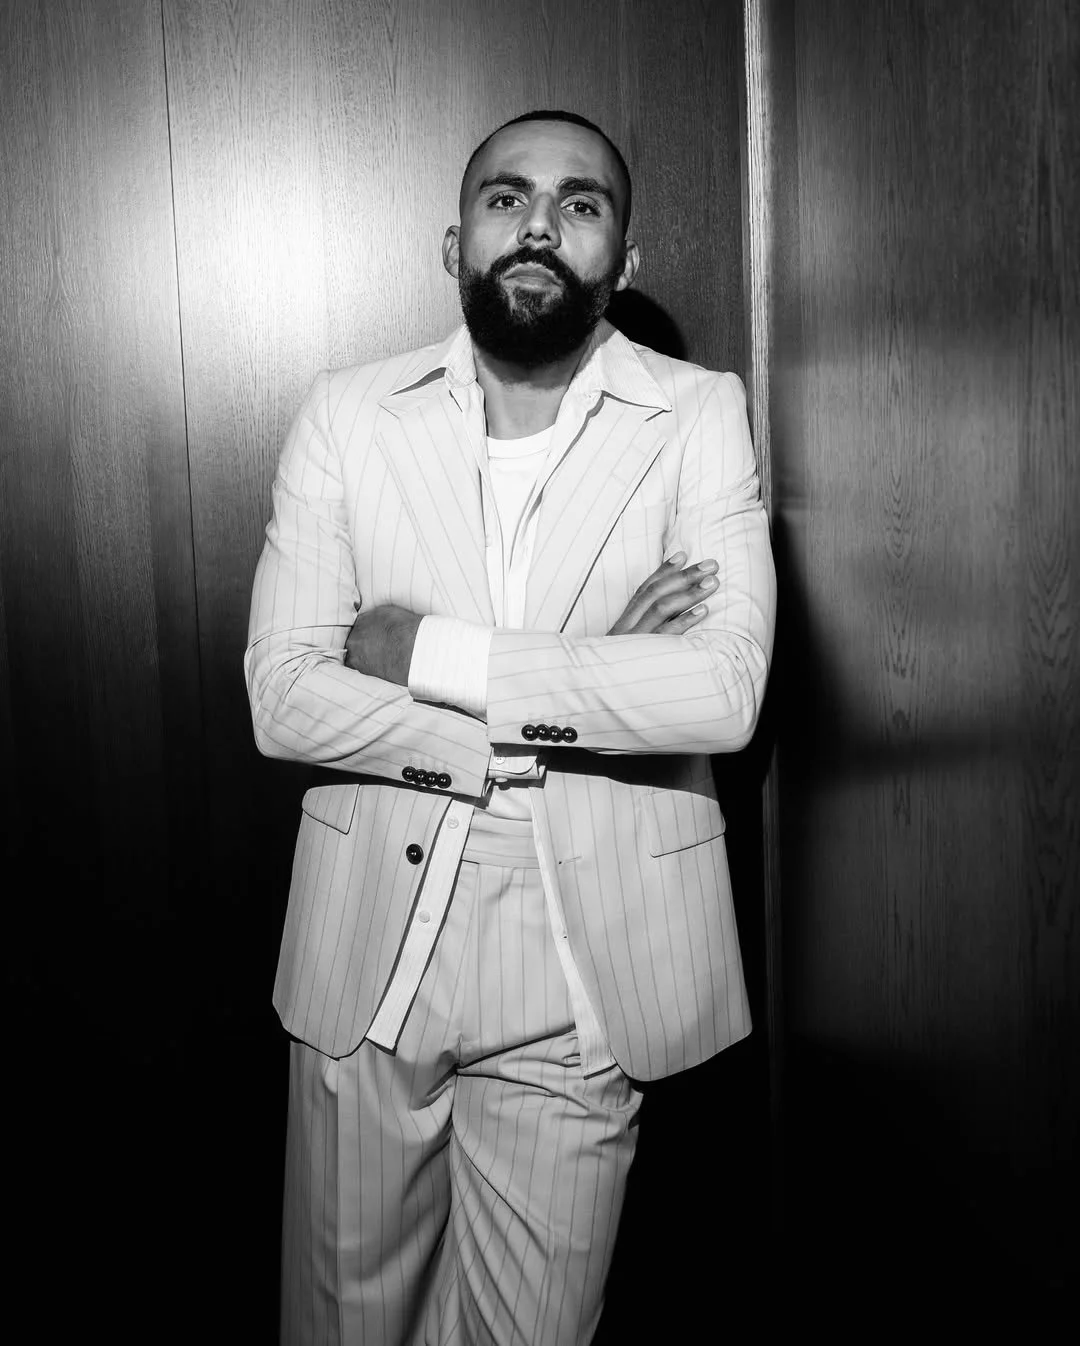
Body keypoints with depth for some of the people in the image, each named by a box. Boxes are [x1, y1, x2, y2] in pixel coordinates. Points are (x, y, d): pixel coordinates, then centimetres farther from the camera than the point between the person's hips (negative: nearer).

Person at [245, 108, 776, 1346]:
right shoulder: (348, 416, 1)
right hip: (368, 953, 1)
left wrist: (437, 653, -15)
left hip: (585, 969, -1)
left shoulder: (701, 418, -1)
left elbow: (725, 690, -15)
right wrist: (577, 702, -14)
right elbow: (282, 696, -8)